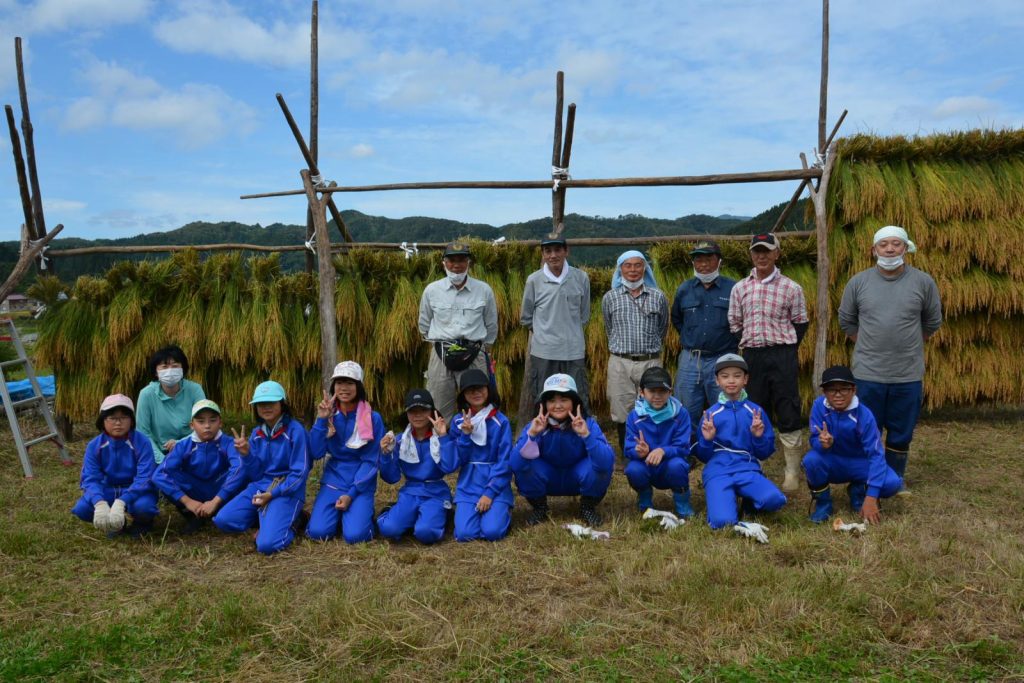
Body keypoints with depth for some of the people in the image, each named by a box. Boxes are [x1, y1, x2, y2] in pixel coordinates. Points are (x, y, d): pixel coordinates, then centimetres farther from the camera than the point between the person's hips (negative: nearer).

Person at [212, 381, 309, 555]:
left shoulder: (295, 430, -11)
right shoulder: (257, 433, 8)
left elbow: (300, 473, -11)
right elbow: (255, 474, 7)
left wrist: (273, 494, -15)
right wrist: (246, 455, -11)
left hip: (287, 491, -6)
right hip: (259, 486, 7)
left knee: (267, 544, -25)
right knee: (223, 520, -14)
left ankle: (287, 521, 6)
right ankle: (267, 517, 7)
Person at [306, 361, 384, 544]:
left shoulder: (373, 418, -9)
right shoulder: (329, 415, 1)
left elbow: (371, 461, -8)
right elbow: (316, 453, -7)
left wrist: (351, 494, -15)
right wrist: (321, 420, -18)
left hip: (361, 485, -2)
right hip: (333, 480, 3)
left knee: (355, 535, -21)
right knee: (318, 532, -17)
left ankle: (364, 511, 12)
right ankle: (338, 512, 15)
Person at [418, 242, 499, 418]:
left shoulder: (484, 290, -1)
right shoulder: (431, 290, 1)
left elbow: (491, 324, 12)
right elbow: (424, 324, 15)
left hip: (474, 357, 0)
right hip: (441, 356, 1)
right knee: (438, 412, 7)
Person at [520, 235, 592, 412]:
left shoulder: (581, 278, 0)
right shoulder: (534, 280, -2)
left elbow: (584, 315, 11)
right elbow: (526, 318, 9)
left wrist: (571, 330, 9)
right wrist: (544, 331, 11)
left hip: (574, 351, 0)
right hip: (543, 352, 0)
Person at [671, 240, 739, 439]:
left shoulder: (733, 288, -4)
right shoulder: (684, 289, 7)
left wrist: (732, 343, 4)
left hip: (722, 361, -3)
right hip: (689, 360, 3)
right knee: (687, 415, 9)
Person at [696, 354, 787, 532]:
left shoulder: (755, 411, 9)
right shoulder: (710, 414, 8)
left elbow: (765, 454, 12)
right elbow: (703, 457, 12)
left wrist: (758, 436, -8)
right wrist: (707, 440, -8)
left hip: (747, 469, 1)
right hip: (718, 471, -1)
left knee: (775, 499, -31)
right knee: (723, 521, -28)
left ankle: (750, 503, 4)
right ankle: (727, 498, 7)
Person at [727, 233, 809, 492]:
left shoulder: (791, 288, -1)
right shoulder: (739, 288, 6)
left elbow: (800, 323, 6)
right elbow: (734, 324, 11)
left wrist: (785, 349, 2)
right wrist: (748, 346, 5)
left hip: (782, 356, -2)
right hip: (752, 356, 3)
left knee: (788, 414, 0)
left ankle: (792, 472, 11)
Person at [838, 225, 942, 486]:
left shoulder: (923, 282, -2)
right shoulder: (858, 282, -2)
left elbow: (932, 322, 11)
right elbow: (846, 321, 10)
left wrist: (908, 345, 12)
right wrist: (868, 345, 9)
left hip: (909, 374, 1)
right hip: (868, 373, 0)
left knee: (901, 433, 11)